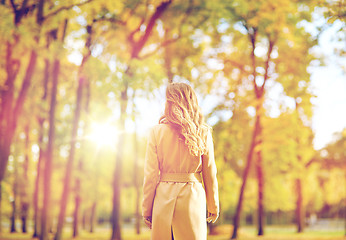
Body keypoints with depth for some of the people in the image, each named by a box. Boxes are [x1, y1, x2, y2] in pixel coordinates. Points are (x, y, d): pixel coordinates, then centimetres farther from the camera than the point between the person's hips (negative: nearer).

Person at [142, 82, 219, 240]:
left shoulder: (156, 132, -3)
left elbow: (150, 175, -3)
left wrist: (146, 209, 5)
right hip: (193, 197, 0)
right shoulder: (203, 133, -1)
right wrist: (213, 206, 13)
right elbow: (209, 173, 3)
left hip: (164, 197, 0)